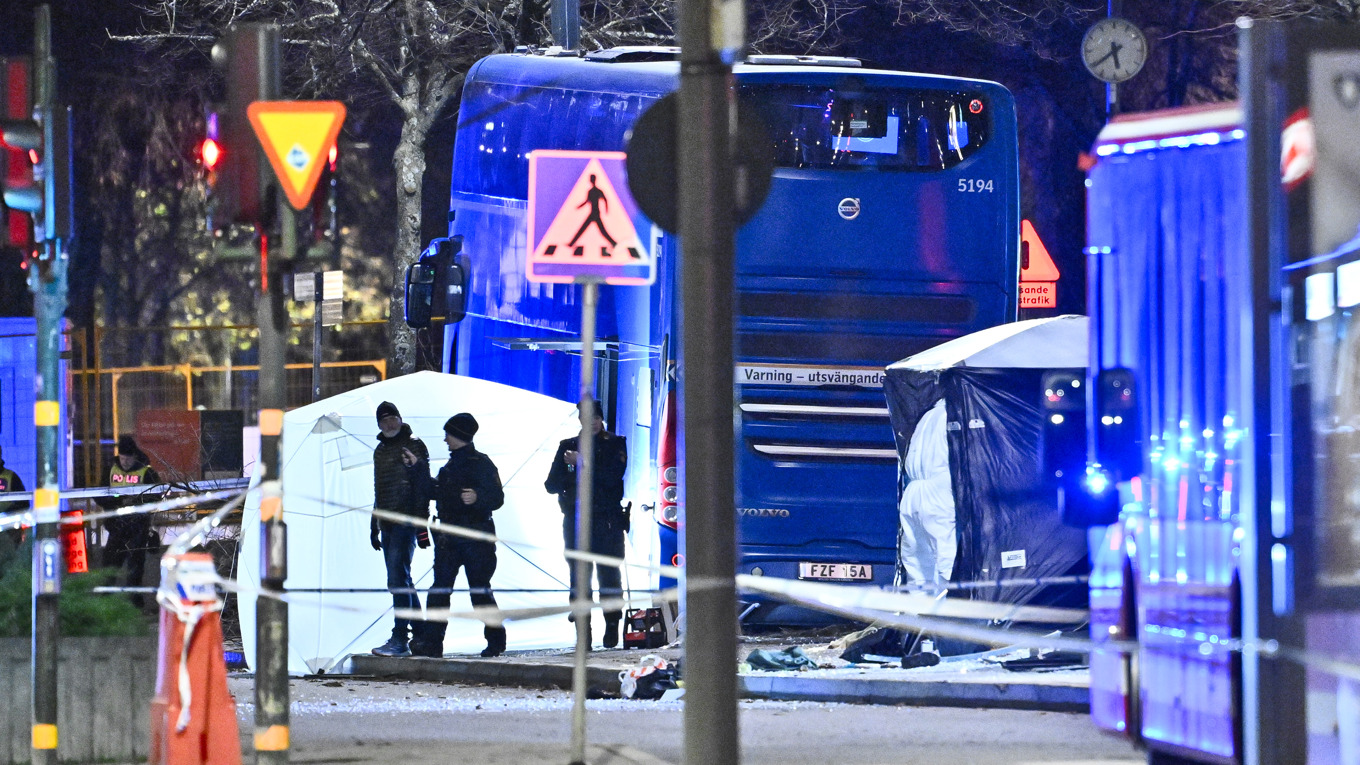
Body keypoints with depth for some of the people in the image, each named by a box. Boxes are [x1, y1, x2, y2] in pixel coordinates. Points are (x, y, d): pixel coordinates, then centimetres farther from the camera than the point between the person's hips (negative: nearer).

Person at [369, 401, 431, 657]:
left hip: (406, 522, -8)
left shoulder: (414, 446, -4)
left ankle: (400, 638, -16)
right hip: (387, 525, 8)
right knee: (401, 581, 10)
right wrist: (374, 526, 22)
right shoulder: (380, 451, 19)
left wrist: (421, 525, -15)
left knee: (398, 580, -14)